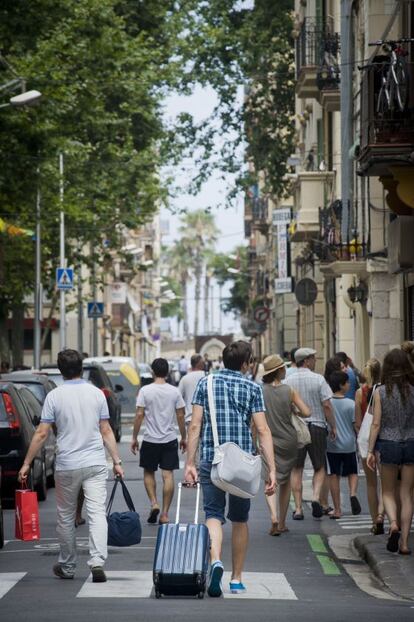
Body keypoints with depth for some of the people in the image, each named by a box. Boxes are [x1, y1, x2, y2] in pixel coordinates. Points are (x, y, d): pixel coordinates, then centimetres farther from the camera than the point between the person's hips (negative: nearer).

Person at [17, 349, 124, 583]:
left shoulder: (54, 396, -4)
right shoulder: (96, 394, 2)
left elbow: (42, 434, -5)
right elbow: (106, 431, 4)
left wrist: (27, 463, 2)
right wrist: (116, 461, 10)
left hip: (67, 466, -1)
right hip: (96, 464, 1)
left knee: (66, 517, 13)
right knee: (97, 513, -5)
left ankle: (67, 567, 23)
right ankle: (97, 561, -22)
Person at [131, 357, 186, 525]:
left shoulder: (145, 391, -7)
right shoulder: (175, 392, -1)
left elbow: (139, 415, -8)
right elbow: (181, 416, 2)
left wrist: (134, 438, 0)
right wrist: (183, 438, 13)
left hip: (150, 439, -1)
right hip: (170, 439, 1)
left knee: (148, 472, 16)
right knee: (168, 475, 2)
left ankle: (154, 503, -2)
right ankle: (165, 513, 0)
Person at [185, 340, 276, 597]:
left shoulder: (206, 383, 5)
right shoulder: (252, 388, 2)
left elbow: (195, 425, 0)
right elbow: (263, 430, -5)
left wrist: (190, 463, 2)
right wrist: (272, 469, -5)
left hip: (211, 459, 0)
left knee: (213, 514, -1)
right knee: (240, 519, 14)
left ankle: (216, 561, -29)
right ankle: (237, 578, 18)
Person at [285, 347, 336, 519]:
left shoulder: (288, 381, 1)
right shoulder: (318, 379, -5)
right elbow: (327, 405, -8)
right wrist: (333, 426, 1)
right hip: (316, 426, -2)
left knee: (296, 469, 7)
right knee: (319, 467, 11)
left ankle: (298, 508, 4)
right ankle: (316, 497, -12)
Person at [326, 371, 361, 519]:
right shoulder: (351, 404, -9)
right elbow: (355, 425, -6)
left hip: (331, 445, 1)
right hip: (349, 444, -1)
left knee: (334, 476, 6)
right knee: (352, 473, 17)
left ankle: (337, 509, 7)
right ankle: (353, 494, -11)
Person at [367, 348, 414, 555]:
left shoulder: (381, 392, -6)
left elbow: (376, 424, -6)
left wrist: (370, 450, 1)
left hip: (388, 445, -1)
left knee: (388, 492, 13)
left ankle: (393, 524, -14)